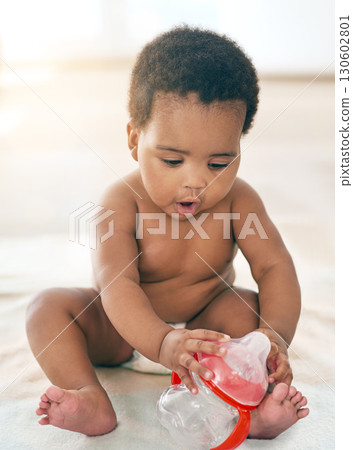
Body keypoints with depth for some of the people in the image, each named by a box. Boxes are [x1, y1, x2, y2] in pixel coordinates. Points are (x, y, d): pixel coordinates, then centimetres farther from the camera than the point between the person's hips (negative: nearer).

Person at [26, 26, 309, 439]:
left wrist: (277, 333, -42)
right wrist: (161, 342, -55)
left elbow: (274, 266, -22)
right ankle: (92, 402, -31)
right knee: (49, 305, -20)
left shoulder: (238, 199, -17)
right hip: (125, 328, 0)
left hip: (203, 324, 1)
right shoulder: (122, 202, -26)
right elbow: (116, 285, -37)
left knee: (248, 308, -27)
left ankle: (251, 409, -33)